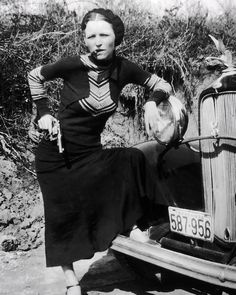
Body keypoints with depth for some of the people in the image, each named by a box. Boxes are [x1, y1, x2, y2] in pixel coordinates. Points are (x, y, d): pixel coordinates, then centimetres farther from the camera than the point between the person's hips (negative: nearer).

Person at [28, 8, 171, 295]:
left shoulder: (123, 69, -9)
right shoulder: (74, 65, -18)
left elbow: (163, 85, 0)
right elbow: (34, 76, 0)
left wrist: (151, 102, -20)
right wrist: (43, 113, -5)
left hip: (90, 151, 3)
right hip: (56, 153, -3)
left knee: (134, 160, -21)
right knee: (62, 217, 1)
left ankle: (135, 225, -6)